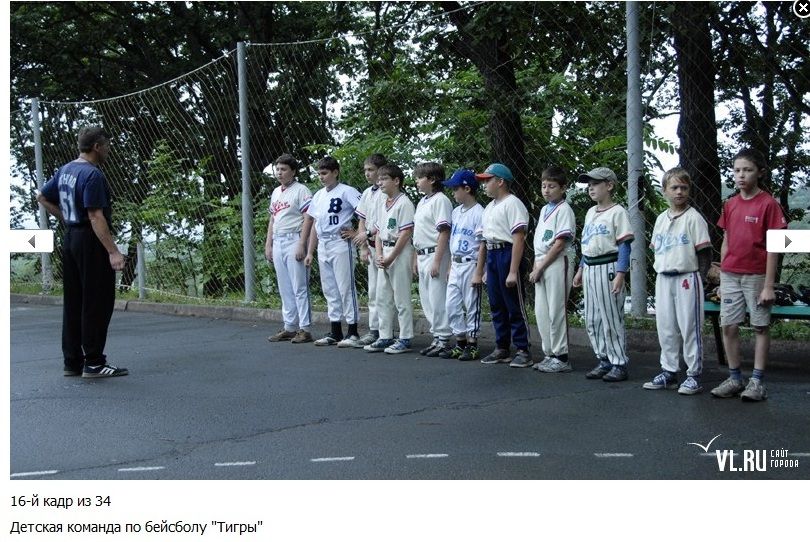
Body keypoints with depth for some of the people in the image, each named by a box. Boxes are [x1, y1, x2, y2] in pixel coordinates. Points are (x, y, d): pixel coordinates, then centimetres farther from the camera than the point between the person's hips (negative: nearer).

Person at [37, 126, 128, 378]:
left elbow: (42, 197, 22)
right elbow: (95, 216, -22)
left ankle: (72, 362, 16)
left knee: (72, 303, 11)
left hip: (70, 240, 9)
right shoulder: (92, 174, -16)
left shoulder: (64, 170, 12)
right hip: (91, 243, -9)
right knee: (98, 303, -3)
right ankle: (93, 363, 0)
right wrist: (113, 251, -24)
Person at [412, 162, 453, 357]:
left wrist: (437, 261, -21)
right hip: (422, 255, 10)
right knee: (426, 299, 12)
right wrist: (416, 259, 18)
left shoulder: (440, 200, -11)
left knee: (438, 299, -6)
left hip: (435, 254, -10)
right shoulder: (422, 202, 17)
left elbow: (444, 232, -17)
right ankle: (436, 338, 21)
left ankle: (444, 340, 2)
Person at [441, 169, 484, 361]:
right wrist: (450, 265, 15)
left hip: (471, 264, -8)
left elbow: (483, 244, -14)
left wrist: (479, 271, -16)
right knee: (451, 305, 8)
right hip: (456, 264, 8)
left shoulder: (478, 212, -12)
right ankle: (460, 343, 18)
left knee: (472, 305, 1)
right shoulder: (456, 212, 13)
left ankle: (472, 345, 10)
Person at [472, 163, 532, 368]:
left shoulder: (512, 204, -10)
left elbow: (518, 239, -17)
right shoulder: (489, 207, 18)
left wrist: (513, 272, -22)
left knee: (514, 306, -4)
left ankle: (523, 350, 3)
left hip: (507, 253, -9)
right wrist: (478, 272, 19)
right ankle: (502, 348, 21)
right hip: (491, 255, 9)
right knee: (496, 306, 13)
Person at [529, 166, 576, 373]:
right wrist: (535, 267, 7)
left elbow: (559, 244, -15)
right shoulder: (544, 210, 17)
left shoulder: (564, 210, -9)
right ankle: (549, 354, 18)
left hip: (558, 263, -8)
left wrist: (539, 268, -13)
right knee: (541, 312, 9)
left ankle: (561, 357, 3)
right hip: (541, 265, 8)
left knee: (556, 311, -5)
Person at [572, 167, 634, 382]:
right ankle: (604, 361, 21)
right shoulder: (590, 212, 16)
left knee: (612, 319, -3)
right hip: (590, 269, 8)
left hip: (608, 268, -8)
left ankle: (619, 364, 6)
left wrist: (620, 275, -20)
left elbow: (624, 245, -13)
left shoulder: (618, 212, -8)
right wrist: (580, 270, 20)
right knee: (592, 320, 11)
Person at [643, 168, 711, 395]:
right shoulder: (661, 219, 12)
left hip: (687, 278, -6)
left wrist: (698, 279, -11)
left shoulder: (694, 218, -5)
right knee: (665, 327, 9)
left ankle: (694, 375, 5)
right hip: (663, 279, 6)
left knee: (690, 327, -2)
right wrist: (659, 270, 8)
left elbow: (704, 252, -7)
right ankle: (669, 372, 19)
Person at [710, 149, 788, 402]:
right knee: (728, 326, 4)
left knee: (760, 327, 4)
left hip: (756, 276, -5)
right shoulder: (730, 205, 7)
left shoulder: (768, 203, -8)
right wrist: (722, 278, 11)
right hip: (730, 275, 5)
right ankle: (734, 378, 14)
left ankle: (757, 381, 10)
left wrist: (769, 286, -12)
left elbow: (772, 248, -10)